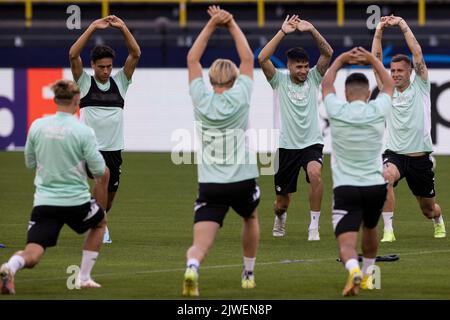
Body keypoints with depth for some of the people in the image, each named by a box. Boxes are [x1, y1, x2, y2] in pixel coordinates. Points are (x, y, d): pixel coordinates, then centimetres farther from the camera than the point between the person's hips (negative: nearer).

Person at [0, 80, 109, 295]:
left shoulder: (37, 126, 0)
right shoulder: (83, 132, -10)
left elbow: (30, 164, 14)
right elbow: (101, 174, -7)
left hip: (44, 202, 2)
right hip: (76, 201, -2)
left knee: (31, 257, 0)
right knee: (100, 222, 31)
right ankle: (84, 278, 26)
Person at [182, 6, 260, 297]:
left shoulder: (202, 101, -1)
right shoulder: (239, 98, -5)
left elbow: (192, 59, 9)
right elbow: (248, 58, 6)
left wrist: (211, 25, 10)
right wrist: (231, 24, 11)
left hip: (210, 185, 0)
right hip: (243, 181, 0)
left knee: (201, 244, -11)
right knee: (251, 218, 33)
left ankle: (192, 267, -43)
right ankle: (249, 274, 39)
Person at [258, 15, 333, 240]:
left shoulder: (313, 78, 3)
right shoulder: (280, 81, 0)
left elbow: (327, 53, -9)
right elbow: (262, 58, -16)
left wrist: (311, 30, -21)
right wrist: (283, 32, -19)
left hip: (312, 143, 0)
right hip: (287, 146, 0)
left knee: (315, 173, -33)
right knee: (283, 199, 9)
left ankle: (314, 226, -23)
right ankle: (280, 219, 47)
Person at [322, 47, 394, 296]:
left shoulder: (337, 111, -5)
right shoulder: (378, 111, -4)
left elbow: (326, 84, 17)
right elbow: (389, 85, 19)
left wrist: (341, 60, 28)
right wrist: (372, 60, 27)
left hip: (345, 188, -3)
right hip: (376, 186, 3)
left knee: (346, 242, -12)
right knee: (370, 229, 30)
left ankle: (353, 270, -40)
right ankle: (367, 275, 43)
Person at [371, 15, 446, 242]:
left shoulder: (420, 88, 0)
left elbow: (417, 53, -8)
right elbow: (376, 59, -1)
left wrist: (403, 25, -10)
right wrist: (379, 31, -9)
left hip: (420, 157, 0)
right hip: (394, 154, 0)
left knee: (428, 209, 13)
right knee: (386, 176, -36)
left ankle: (439, 222, 52)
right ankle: (388, 230, -31)